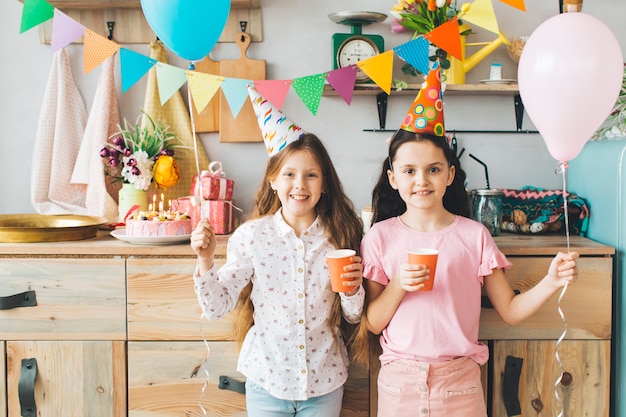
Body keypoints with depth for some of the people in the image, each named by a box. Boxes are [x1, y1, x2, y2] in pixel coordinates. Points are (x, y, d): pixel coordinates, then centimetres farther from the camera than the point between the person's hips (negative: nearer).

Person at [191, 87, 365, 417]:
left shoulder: (340, 235, -7)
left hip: (324, 381, 1)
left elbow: (353, 316, 2)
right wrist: (205, 259, -22)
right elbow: (216, 308, -9)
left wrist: (353, 287, -18)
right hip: (266, 380, -1)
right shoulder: (251, 235, -10)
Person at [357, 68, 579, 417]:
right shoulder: (381, 237, -4)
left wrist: (550, 283, -18)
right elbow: (371, 323, -3)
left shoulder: (473, 235, -4)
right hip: (399, 379, 0)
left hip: (460, 380, 0)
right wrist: (397, 287, -19)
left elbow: (510, 311, -3)